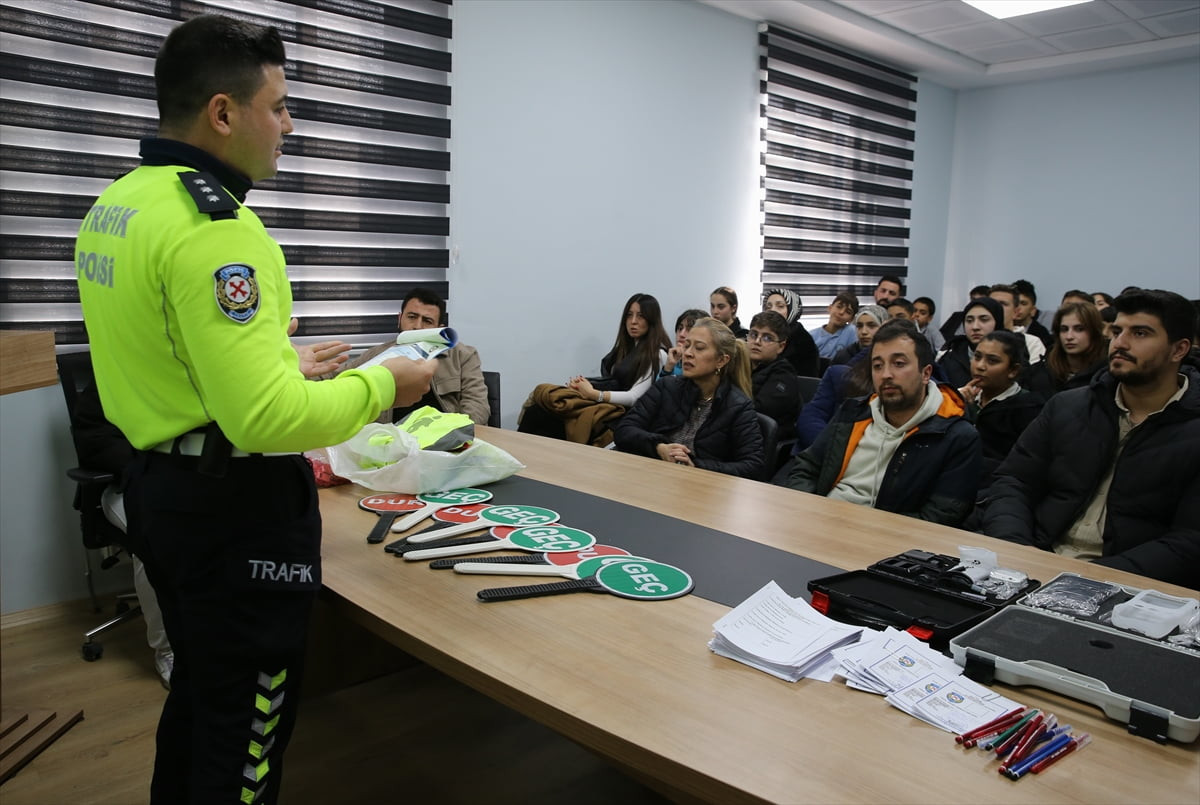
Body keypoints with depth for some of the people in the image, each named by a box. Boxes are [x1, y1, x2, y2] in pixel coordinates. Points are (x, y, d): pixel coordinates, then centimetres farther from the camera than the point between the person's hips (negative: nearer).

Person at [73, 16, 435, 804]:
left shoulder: (113, 206, 8)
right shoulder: (213, 226, -23)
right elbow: (267, 419, -29)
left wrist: (279, 358, 18)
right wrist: (381, 383, -15)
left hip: (160, 485, 10)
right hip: (236, 505, -10)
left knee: (199, 682, 27)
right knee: (246, 713, 9)